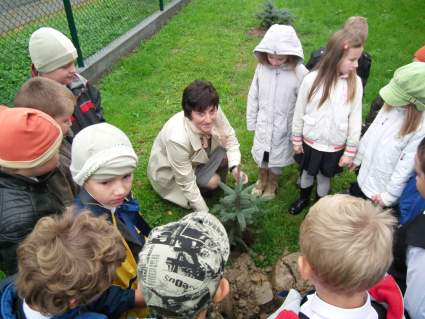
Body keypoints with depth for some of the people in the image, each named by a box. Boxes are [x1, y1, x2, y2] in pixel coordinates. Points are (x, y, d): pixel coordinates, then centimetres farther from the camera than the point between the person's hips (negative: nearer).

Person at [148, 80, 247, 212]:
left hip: (198, 157, 5)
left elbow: (230, 138, -10)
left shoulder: (215, 113, -29)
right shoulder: (177, 139, -40)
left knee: (227, 155, -16)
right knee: (212, 181, -23)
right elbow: (187, 183, -28)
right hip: (169, 172, -5)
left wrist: (235, 167, -26)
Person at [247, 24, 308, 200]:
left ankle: (272, 183, 47)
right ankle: (262, 179, 51)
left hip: (284, 126, -2)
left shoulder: (300, 73, -23)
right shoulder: (262, 68, -14)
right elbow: (253, 96, -2)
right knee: (261, 153, 22)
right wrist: (251, 121, 4)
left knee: (277, 158, 19)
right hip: (263, 124, 3)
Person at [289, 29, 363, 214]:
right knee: (307, 173, 22)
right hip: (310, 142, 0)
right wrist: (296, 139, 2)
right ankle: (303, 199, 51)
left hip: (335, 146, 1)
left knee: (324, 176, 19)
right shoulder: (312, 79, -18)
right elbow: (299, 112, -6)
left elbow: (355, 118, -7)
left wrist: (350, 150, -3)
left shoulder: (355, 83, -13)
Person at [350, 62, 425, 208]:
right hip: (364, 178, 6)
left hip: (382, 190, -6)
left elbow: (406, 167, -22)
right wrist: (358, 157, 14)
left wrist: (390, 195, -15)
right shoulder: (391, 106, -8)